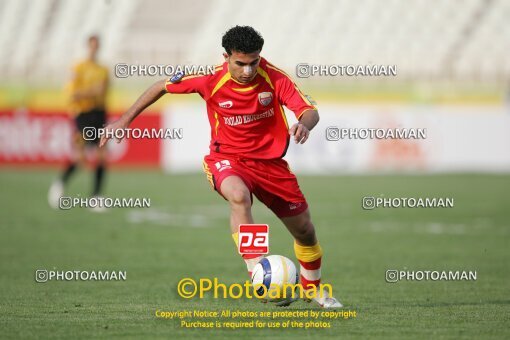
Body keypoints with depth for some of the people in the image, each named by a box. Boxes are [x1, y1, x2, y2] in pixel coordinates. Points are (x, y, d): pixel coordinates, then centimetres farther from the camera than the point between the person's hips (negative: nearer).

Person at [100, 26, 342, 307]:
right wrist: (126, 119, -3)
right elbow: (162, 86, -3)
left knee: (305, 231, 9)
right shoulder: (211, 79, -17)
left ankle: (313, 289, 39)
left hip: (269, 161, 3)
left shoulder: (274, 78, -16)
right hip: (227, 158, -3)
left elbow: (310, 111, -19)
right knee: (239, 196, -39)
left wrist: (304, 124, -44)